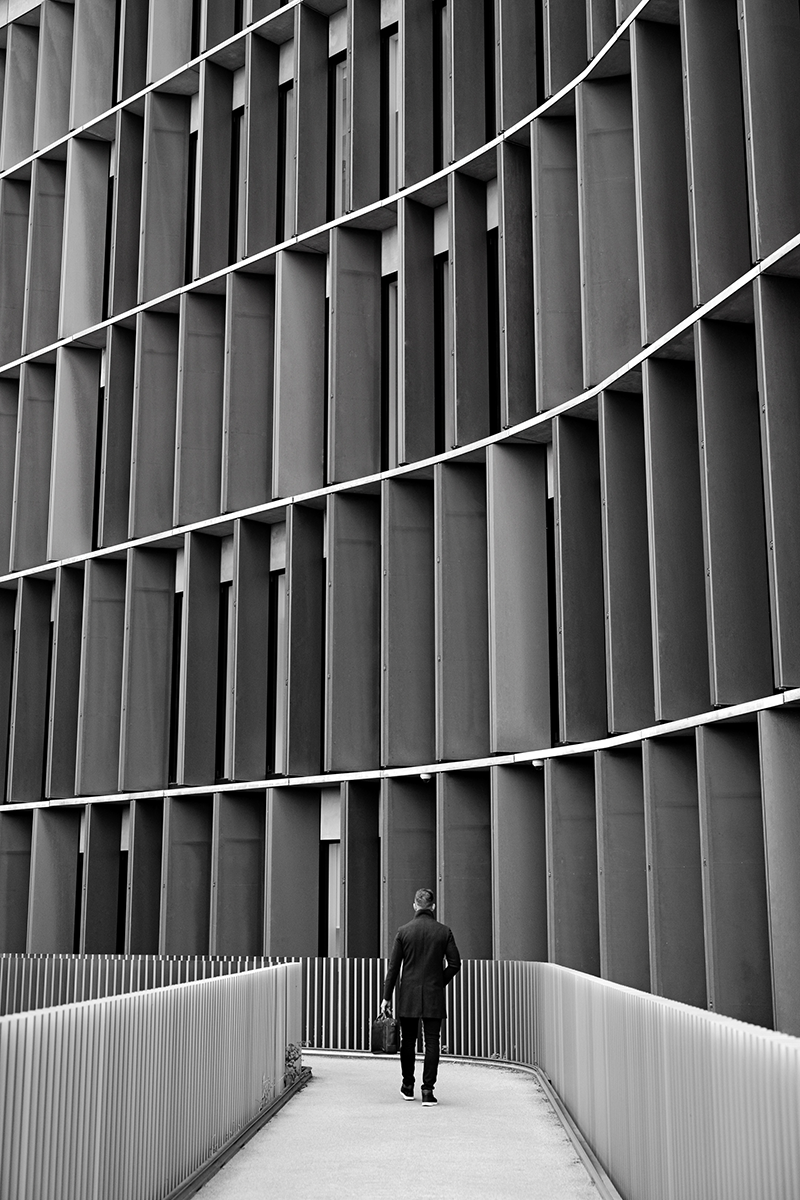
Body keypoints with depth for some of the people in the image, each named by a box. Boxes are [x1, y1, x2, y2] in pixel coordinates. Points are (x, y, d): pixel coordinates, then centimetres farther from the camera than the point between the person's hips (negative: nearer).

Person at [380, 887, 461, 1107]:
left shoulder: (404, 931, -2)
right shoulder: (444, 932, -2)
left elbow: (393, 966, -1)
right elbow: (455, 964, -2)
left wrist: (387, 996, 3)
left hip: (408, 995, 1)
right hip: (434, 997, -1)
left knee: (408, 1041, 13)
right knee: (431, 1042, 1)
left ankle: (408, 1086, 24)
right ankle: (427, 1090, -6)